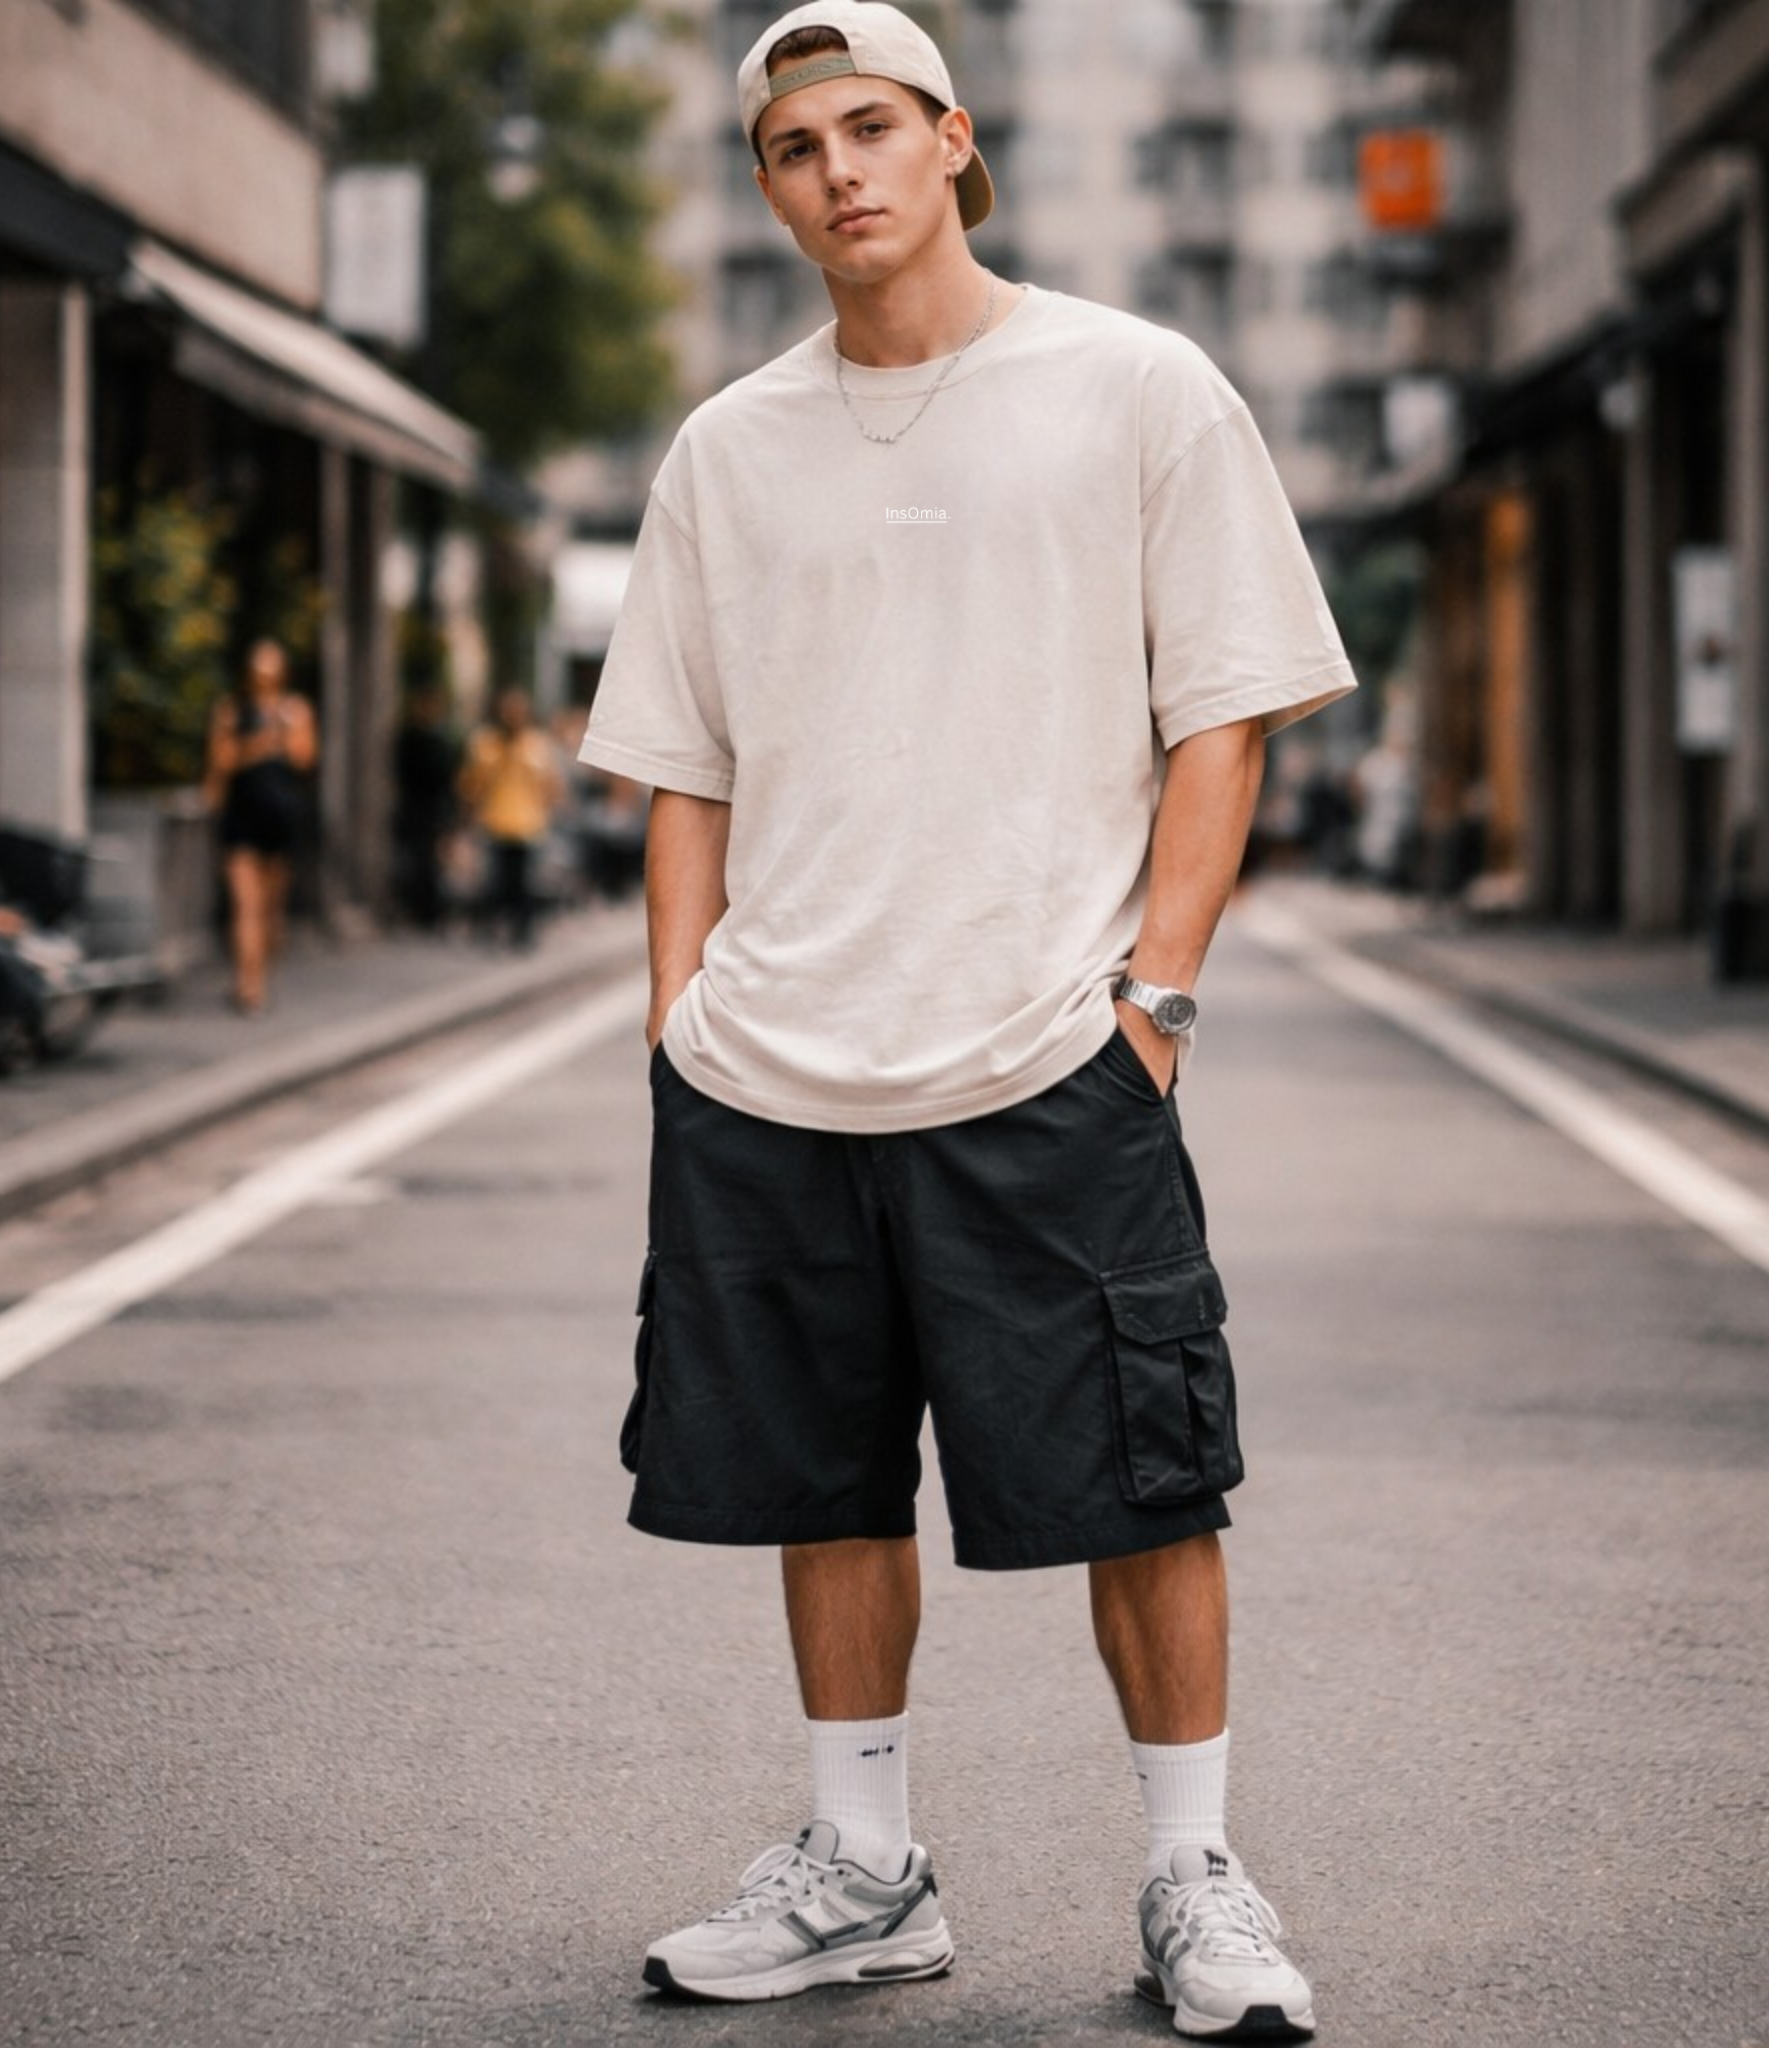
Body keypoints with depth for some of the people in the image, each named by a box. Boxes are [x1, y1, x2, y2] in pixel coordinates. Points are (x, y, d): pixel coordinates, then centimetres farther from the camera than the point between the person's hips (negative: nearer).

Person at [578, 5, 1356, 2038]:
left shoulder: (1137, 392, 2)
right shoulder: (727, 452, 12)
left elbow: (1224, 716, 1)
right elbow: (686, 770, 16)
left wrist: (1150, 985, -7)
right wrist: (678, 1021, 6)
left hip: (1049, 1069, -4)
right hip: (765, 1085, 4)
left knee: (1135, 1487, -2)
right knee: (825, 1486, 10)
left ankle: (1193, 1878, 13)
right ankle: (860, 1869, 24)